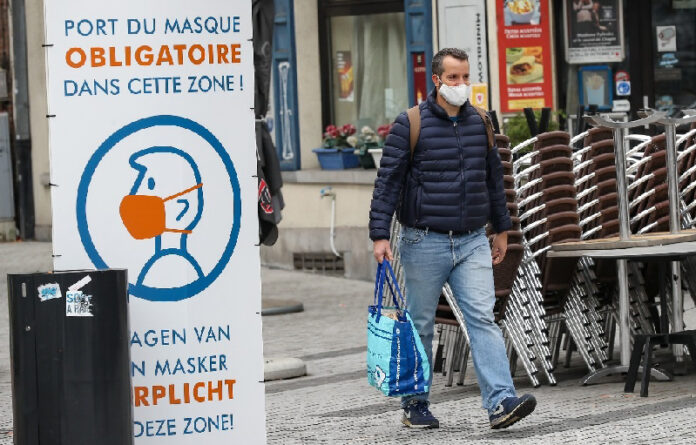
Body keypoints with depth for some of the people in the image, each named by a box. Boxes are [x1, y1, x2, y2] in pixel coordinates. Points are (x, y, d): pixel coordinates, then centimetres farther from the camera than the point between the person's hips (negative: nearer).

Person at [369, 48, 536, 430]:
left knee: (483, 319, -9)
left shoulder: (479, 123, 10)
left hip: (472, 242, 3)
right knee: (420, 325, 7)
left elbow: (494, 177, 21)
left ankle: (501, 402, -17)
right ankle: (415, 405, 19)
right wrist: (380, 235, -12)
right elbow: (387, 182, -5)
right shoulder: (410, 124, -5)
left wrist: (501, 229, 23)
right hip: (424, 243, -3)